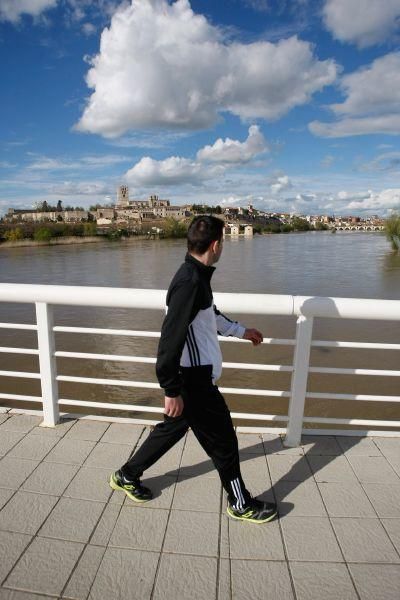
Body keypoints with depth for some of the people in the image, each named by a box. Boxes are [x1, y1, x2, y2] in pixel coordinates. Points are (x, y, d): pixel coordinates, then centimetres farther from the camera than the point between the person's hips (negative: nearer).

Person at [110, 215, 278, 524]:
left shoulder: (196, 276, 6)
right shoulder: (190, 283, -26)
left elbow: (210, 315, 23)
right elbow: (171, 337, -28)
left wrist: (241, 330, 32)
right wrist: (172, 390, -23)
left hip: (195, 376, 10)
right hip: (194, 382, -10)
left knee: (174, 427, 24)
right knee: (223, 440, 8)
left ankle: (127, 476, 41)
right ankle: (241, 504, 31)